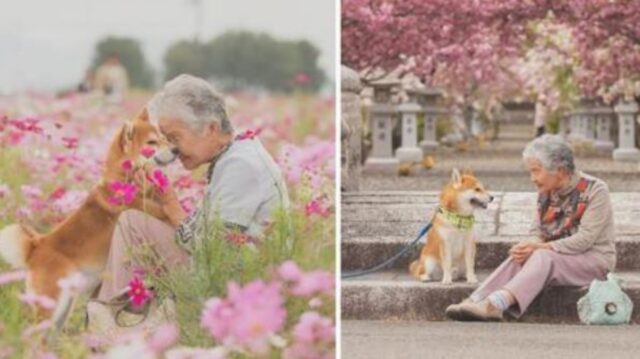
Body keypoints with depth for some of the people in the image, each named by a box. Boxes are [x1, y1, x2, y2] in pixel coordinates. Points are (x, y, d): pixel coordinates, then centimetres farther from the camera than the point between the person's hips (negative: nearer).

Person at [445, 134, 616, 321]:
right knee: (519, 258, -23)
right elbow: (537, 231, 10)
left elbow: (585, 239, -20)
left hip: (594, 258, -6)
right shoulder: (546, 192, 7)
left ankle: (494, 304, -52)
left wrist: (542, 247, -26)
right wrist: (530, 245, -15)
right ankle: (475, 301, -42)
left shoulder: (594, 190, -13)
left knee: (542, 258, -33)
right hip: (555, 256, 6)